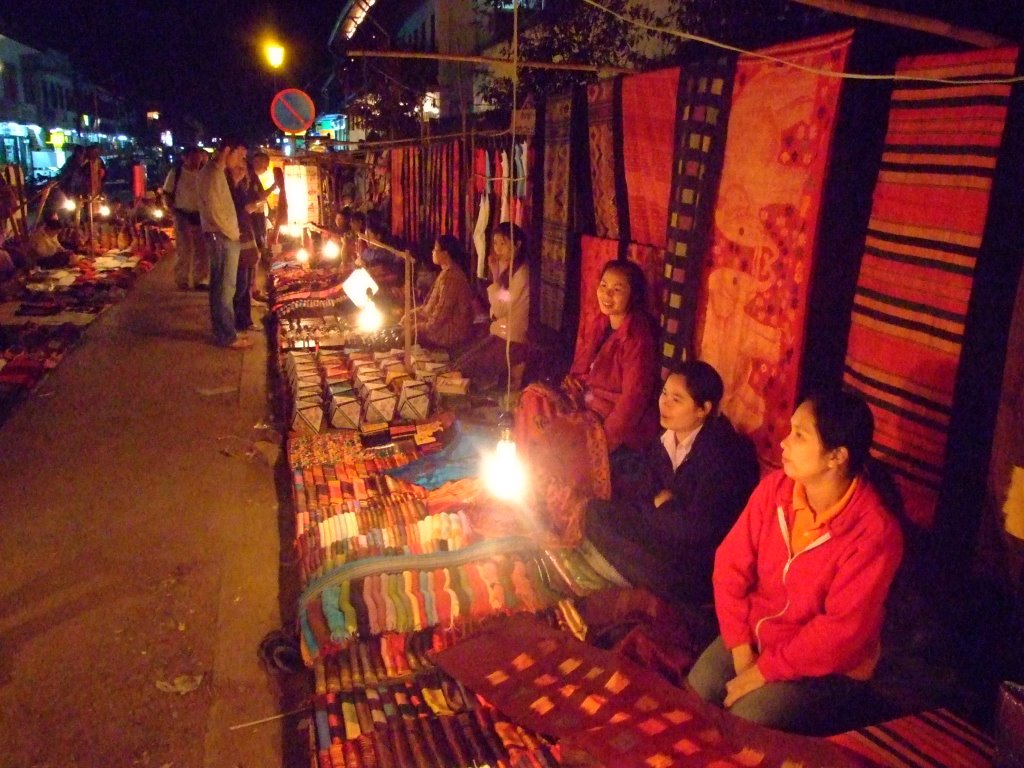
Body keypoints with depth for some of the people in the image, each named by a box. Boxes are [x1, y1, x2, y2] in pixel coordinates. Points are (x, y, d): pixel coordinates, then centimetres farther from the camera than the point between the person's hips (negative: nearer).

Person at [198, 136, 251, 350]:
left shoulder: (216, 171, 16)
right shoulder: (213, 173, -15)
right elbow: (214, 210, -20)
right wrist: (232, 234, -10)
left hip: (222, 237, 10)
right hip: (222, 237, -10)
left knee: (220, 287, 14)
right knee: (225, 288, -6)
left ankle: (222, 332, 22)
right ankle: (227, 336, -1)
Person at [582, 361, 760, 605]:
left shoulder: (721, 454, -24)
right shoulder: (662, 441, 0)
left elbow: (696, 530, -27)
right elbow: (639, 498, 3)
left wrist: (662, 505, -11)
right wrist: (664, 507, -17)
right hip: (669, 536, 8)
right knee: (596, 512, -5)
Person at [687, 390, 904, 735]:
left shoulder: (874, 532, -25)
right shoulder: (774, 487, -10)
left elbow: (840, 631, -24)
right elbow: (731, 565, -6)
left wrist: (763, 672, -20)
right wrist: (740, 647, -12)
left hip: (827, 665, -4)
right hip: (755, 634, 5)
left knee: (745, 721, -19)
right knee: (694, 692, -9)